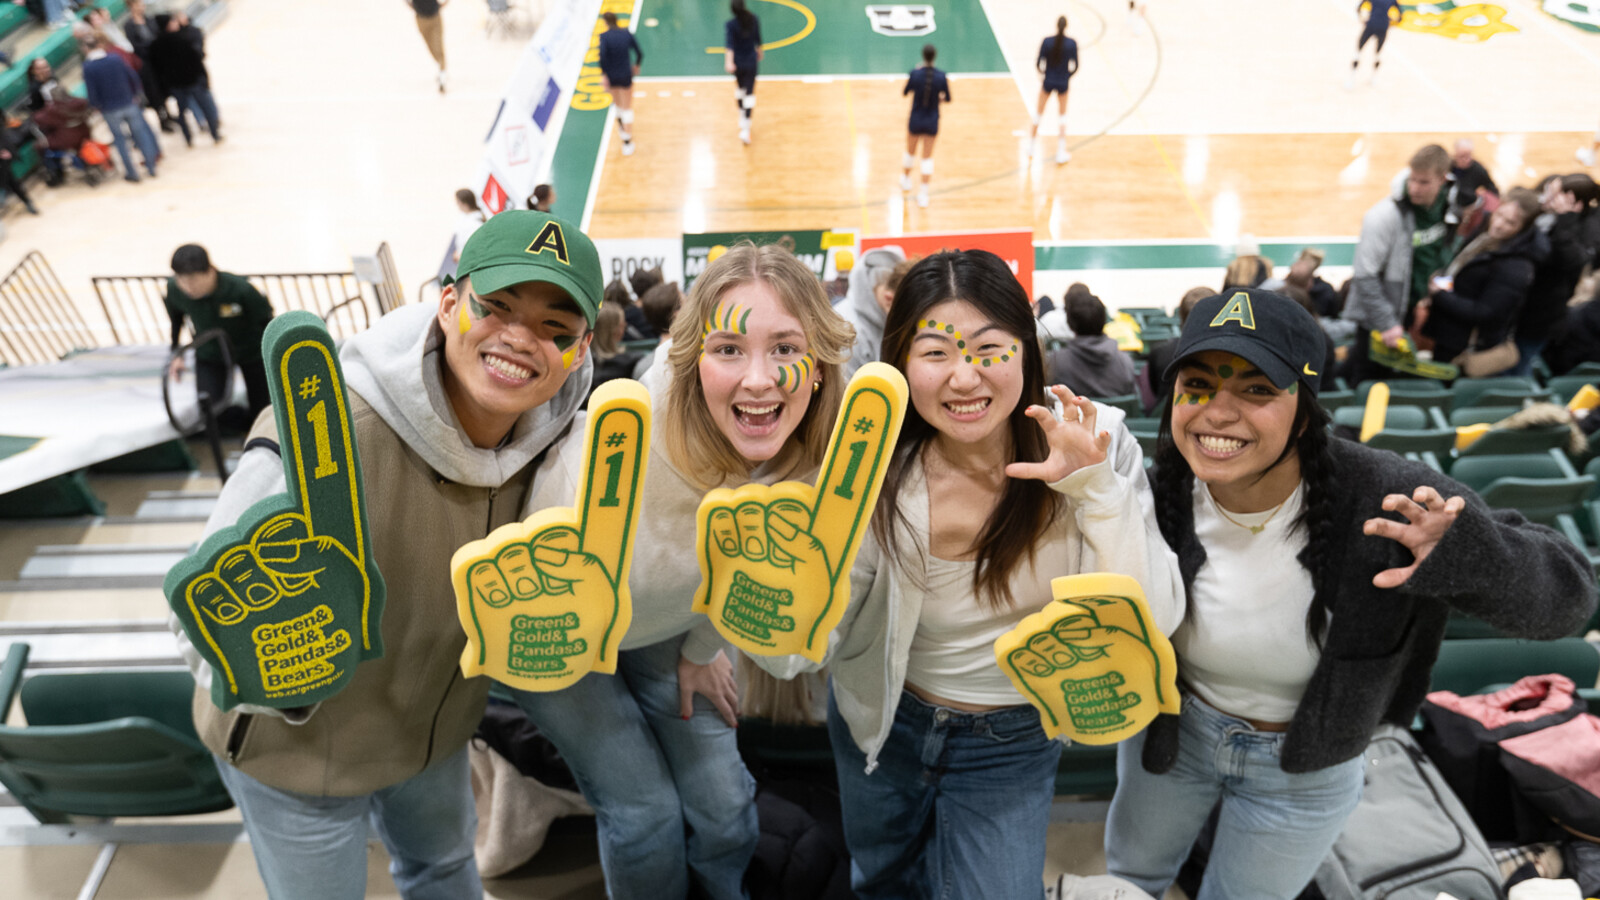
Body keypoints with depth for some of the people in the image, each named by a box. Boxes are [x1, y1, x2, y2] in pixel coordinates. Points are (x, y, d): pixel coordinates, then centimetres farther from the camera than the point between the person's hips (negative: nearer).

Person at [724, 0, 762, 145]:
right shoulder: (754, 20, -7)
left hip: (737, 62, 0)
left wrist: (729, 62, -40)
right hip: (751, 62, 0)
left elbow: (729, 44, -29)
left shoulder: (730, 25, -16)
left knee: (740, 89, 23)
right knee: (749, 93, -1)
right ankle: (745, 129, -12)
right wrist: (760, 51, 26)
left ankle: (742, 120, 40)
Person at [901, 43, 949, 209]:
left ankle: (906, 180, 45)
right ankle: (923, 193, 3)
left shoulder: (915, 73, -16)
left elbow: (904, 93, -1)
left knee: (910, 151, 22)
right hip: (932, 121, 0)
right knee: (927, 157, 9)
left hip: (916, 121, 0)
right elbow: (947, 99, -2)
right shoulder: (941, 76, -12)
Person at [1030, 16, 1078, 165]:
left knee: (1039, 113, 19)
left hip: (1048, 82, 0)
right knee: (1062, 116, 16)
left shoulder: (1047, 42, -13)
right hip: (1063, 84, 0)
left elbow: (1039, 64, -8)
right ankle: (1061, 152, 14)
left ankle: (1031, 147, 31)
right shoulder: (1072, 43, -11)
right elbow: (1074, 66, -5)